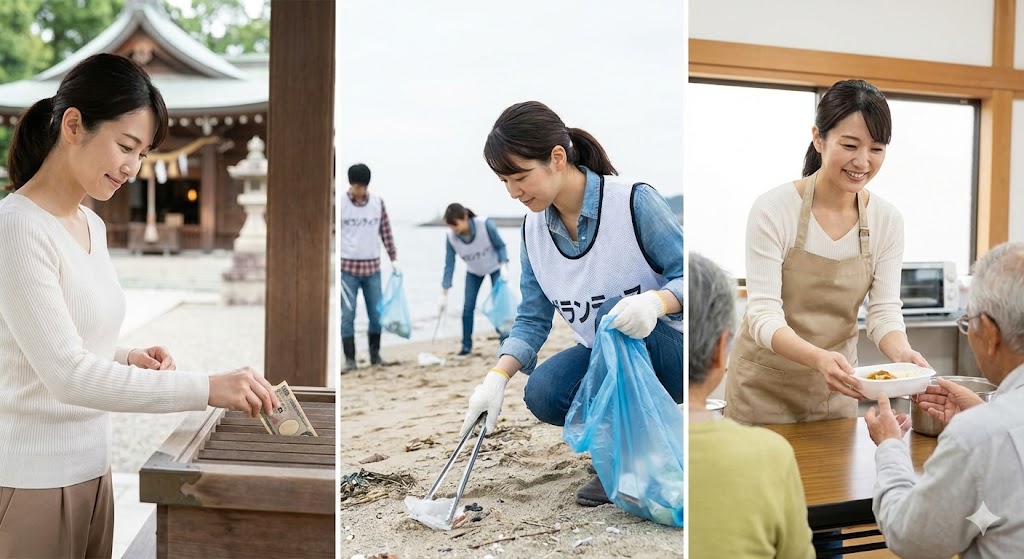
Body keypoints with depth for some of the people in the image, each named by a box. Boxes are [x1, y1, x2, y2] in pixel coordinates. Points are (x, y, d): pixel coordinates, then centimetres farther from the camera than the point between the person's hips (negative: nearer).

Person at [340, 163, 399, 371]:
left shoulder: (378, 202, 4)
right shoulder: (340, 203, -5)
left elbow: (386, 232, 8)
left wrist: (394, 259, 5)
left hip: (372, 267, 3)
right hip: (348, 267, -3)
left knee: (377, 314, 6)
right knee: (347, 315, -2)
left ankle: (375, 354, 22)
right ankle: (350, 359, 6)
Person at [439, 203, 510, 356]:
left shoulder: (485, 224, -33)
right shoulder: (451, 237, -25)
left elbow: (500, 246, -18)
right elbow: (449, 265, -19)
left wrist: (504, 266, -31)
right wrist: (444, 294, -19)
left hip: (495, 267, -2)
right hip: (473, 272, 2)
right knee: (468, 307, -4)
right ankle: (466, 345, 9)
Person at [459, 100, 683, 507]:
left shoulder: (634, 201, -20)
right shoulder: (535, 228, -3)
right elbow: (533, 318, -2)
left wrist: (656, 301, -41)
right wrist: (497, 377, -18)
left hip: (669, 352, -4)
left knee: (614, 314, -34)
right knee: (542, 394, -23)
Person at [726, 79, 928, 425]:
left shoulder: (887, 221, -5)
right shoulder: (773, 209, -19)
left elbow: (884, 310, -5)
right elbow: (763, 314, -22)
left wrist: (902, 353, -27)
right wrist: (819, 358, -39)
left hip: (835, 389, 4)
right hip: (764, 386, -3)